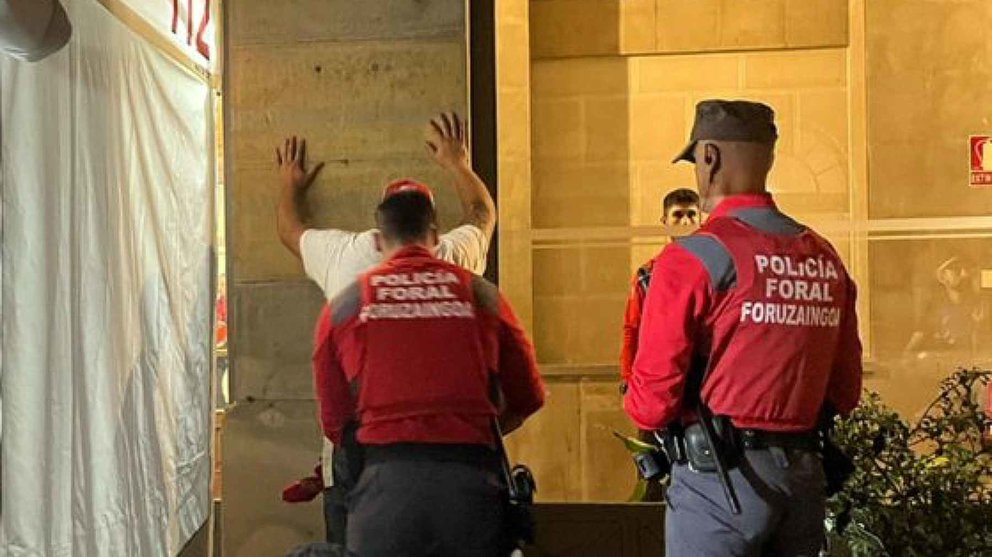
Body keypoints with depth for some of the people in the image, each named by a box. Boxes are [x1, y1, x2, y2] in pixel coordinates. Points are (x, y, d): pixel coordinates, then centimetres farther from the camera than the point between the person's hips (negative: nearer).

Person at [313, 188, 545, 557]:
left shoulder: (344, 306, 9)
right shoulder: (481, 295, 9)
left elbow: (333, 421, 11)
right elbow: (528, 398, 15)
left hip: (384, 482, 0)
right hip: (471, 477, 1)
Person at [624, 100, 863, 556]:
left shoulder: (692, 258, -13)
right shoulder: (826, 259, 6)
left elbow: (651, 402, -14)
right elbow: (844, 393, 11)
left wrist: (637, 403, 8)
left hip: (719, 480, -6)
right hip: (805, 475, 6)